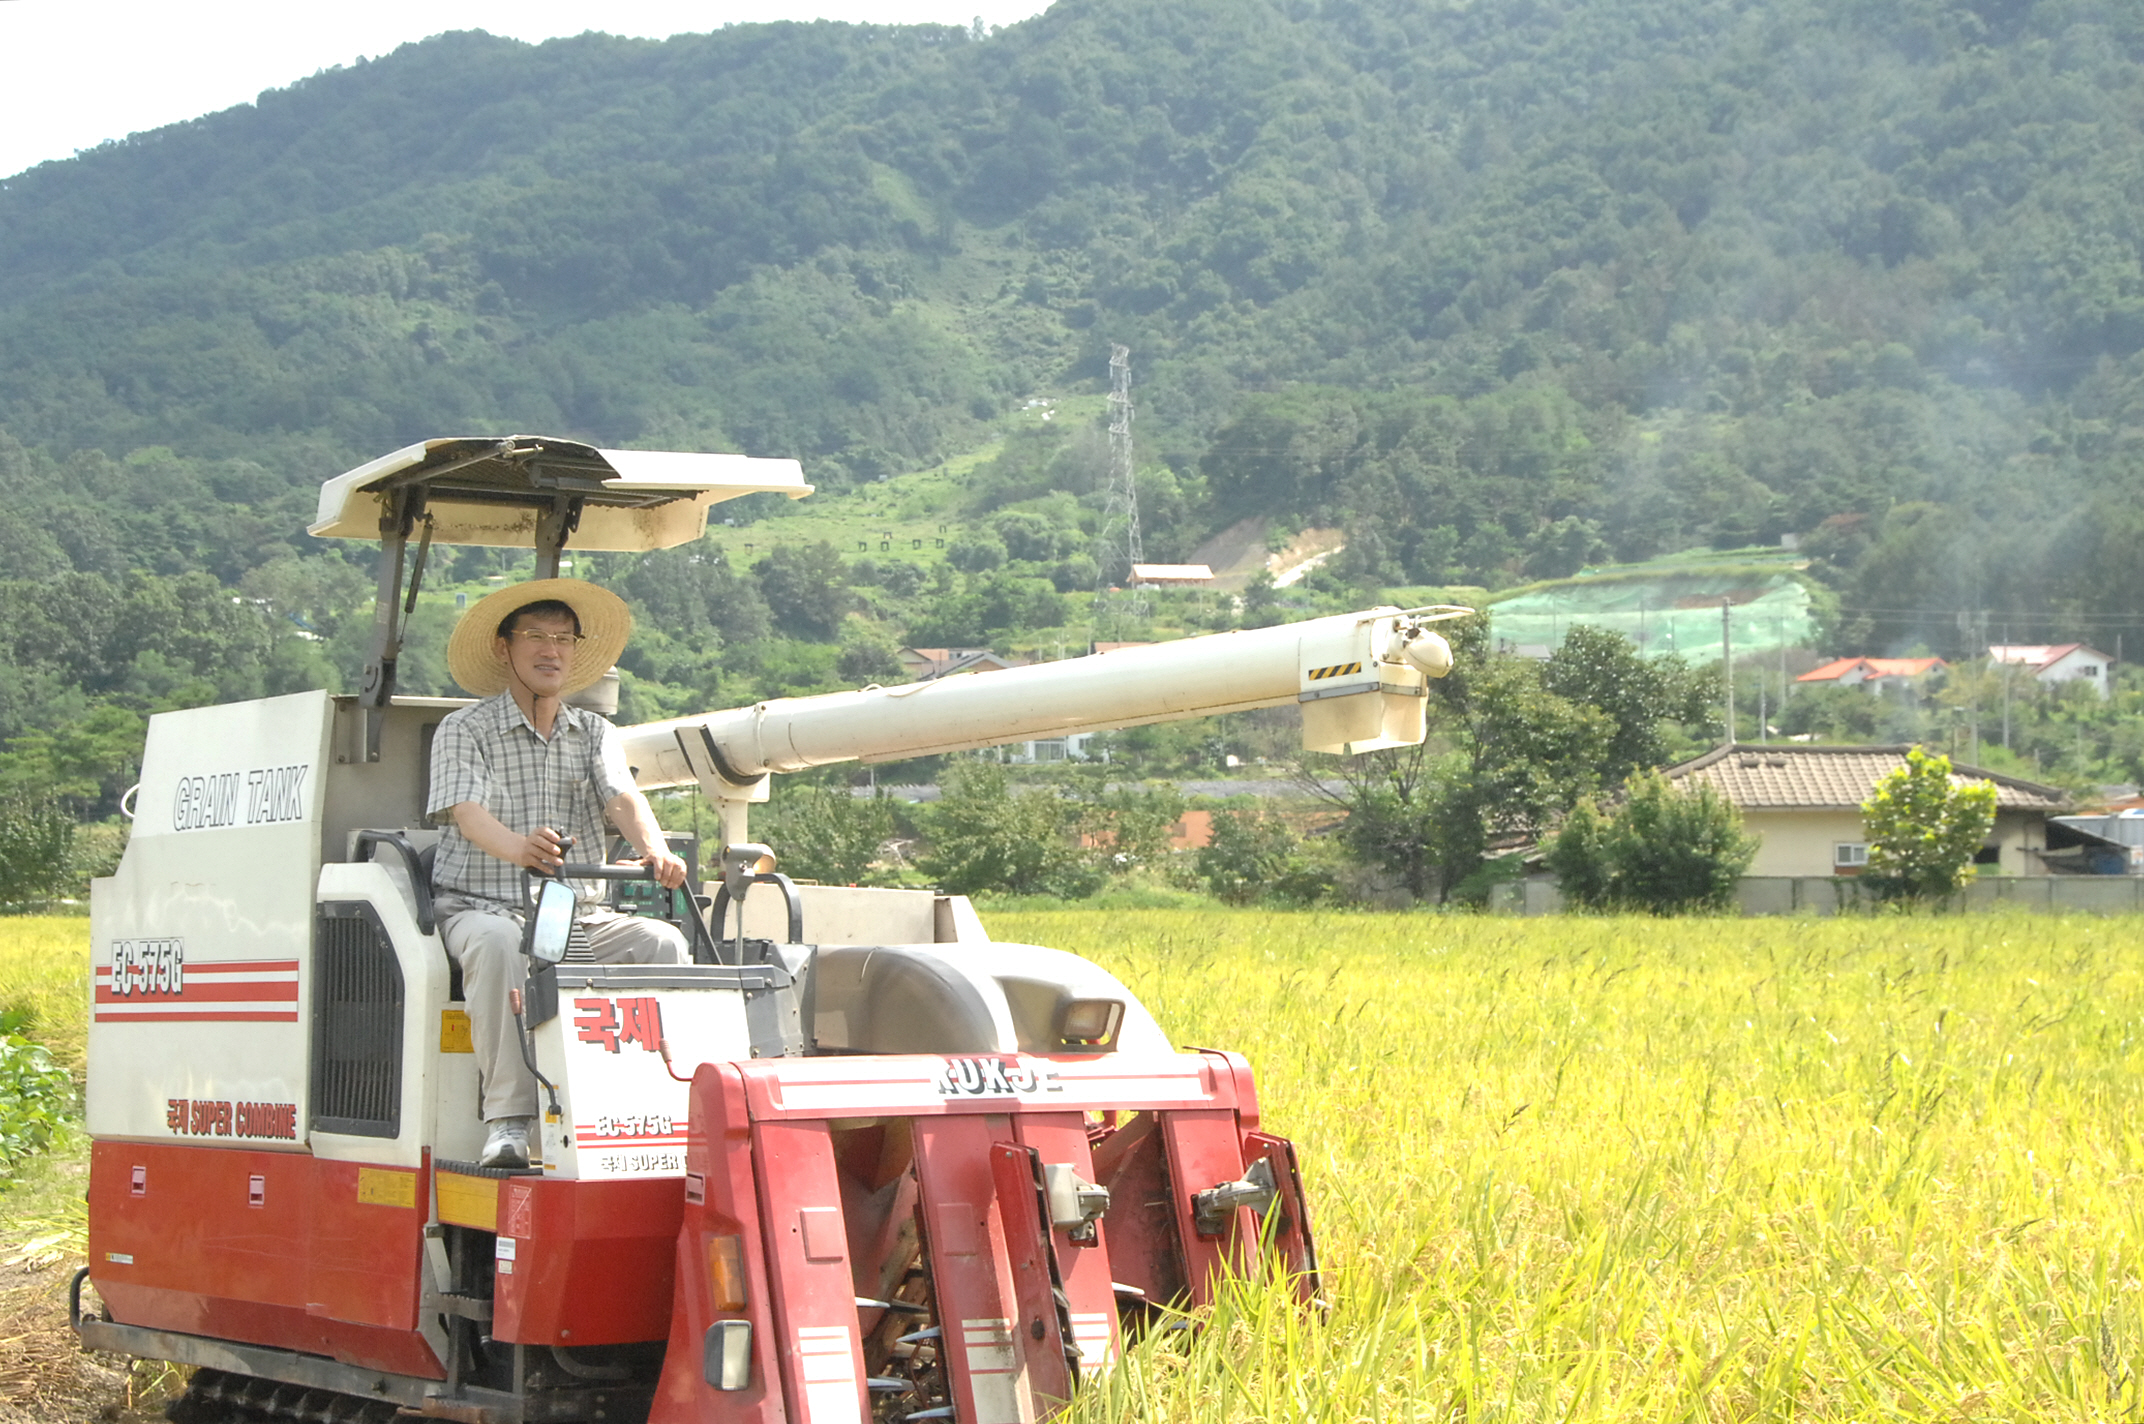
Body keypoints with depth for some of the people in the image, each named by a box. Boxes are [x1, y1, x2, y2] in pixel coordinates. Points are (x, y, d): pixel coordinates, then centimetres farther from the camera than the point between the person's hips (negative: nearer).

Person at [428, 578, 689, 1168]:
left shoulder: (595, 733, 15)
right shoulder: (463, 731, 1)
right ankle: (508, 1119, -37)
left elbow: (623, 798, -3)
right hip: (482, 906, -4)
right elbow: (466, 810, -17)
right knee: (498, 942, -38)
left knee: (662, 942, -23)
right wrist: (519, 848, -41)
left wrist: (655, 850, -28)